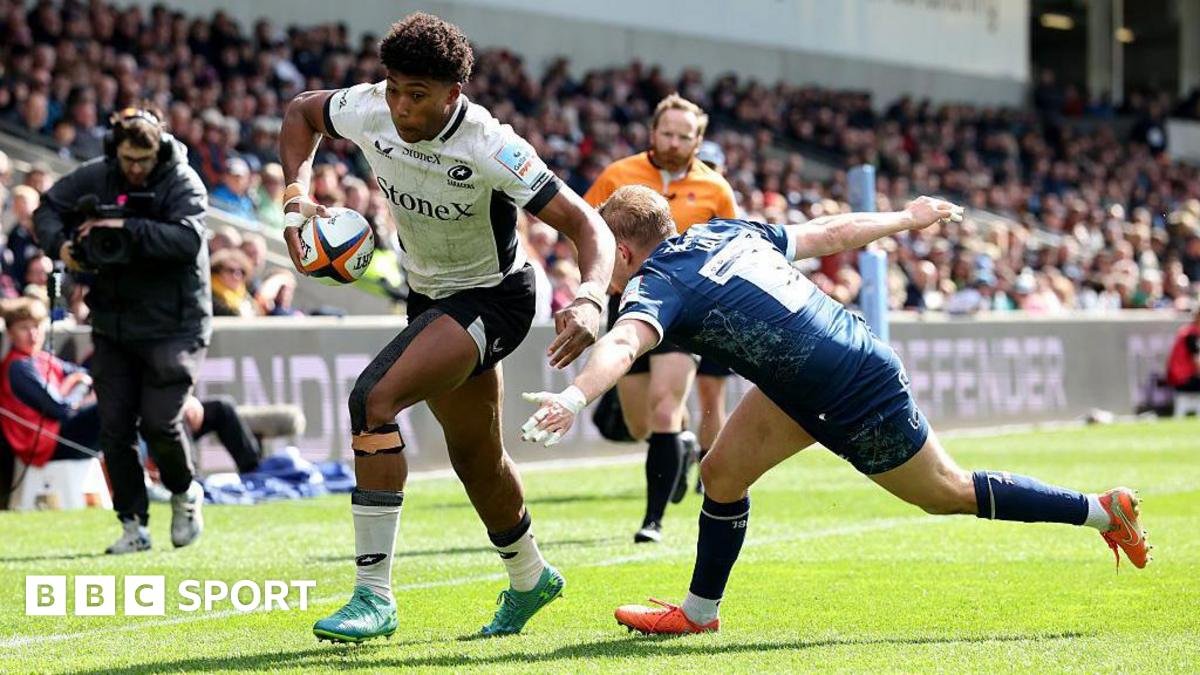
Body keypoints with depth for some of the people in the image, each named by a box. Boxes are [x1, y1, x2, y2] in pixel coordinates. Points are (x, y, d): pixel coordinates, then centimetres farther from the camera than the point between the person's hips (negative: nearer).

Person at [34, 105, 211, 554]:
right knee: (114, 428, 1)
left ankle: (184, 494, 19)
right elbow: (47, 209, 9)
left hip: (172, 326, -4)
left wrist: (127, 228, -32)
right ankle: (133, 525, 12)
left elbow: (188, 239, -25)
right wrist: (59, 244, -12)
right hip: (112, 326, 4)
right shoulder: (95, 177, 1)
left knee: (159, 423, -11)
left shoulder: (183, 183, -10)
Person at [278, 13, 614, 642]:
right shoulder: (370, 110, -15)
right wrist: (296, 194, -9)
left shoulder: (490, 148, -30)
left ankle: (374, 595, -25)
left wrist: (590, 300, -48)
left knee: (373, 398, -27)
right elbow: (300, 112, 7)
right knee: (474, 455, 21)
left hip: (492, 300, -7)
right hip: (429, 297, 7)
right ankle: (530, 578, 48)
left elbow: (585, 222, -30)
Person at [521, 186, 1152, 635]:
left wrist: (574, 397, -59)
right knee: (722, 473, 9)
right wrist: (907, 218, 28)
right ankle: (699, 612, 21)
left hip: (860, 400, -9)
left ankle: (1104, 510, 22)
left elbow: (623, 344, -42)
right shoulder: (725, 232, 5)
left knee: (948, 493, 11)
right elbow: (831, 232, 13)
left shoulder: (656, 285, -18)